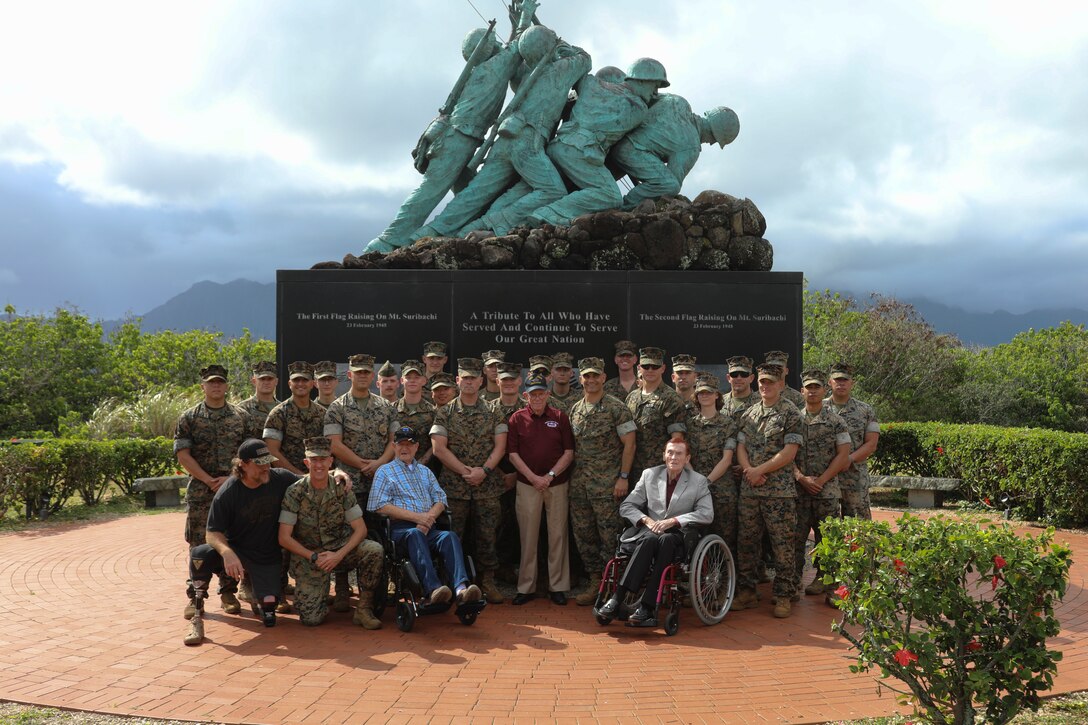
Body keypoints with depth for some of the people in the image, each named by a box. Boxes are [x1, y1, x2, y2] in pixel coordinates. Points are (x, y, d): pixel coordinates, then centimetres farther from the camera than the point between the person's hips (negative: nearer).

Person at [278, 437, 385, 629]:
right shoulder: (295, 492, -9)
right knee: (311, 619, -18)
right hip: (307, 556, -2)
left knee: (375, 550, -28)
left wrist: (339, 555, -20)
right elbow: (284, 538, -9)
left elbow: (360, 529, -6)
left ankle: (364, 609, -11)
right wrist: (315, 557, -16)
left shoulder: (341, 489, -5)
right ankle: (322, 603, 19)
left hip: (339, 550, 2)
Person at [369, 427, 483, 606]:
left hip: (428, 528, 4)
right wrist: (416, 517, -8)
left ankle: (461, 589, -50)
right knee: (415, 534, -38)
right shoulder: (384, 472, 14)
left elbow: (441, 499, 19)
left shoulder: (425, 471, 29)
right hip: (400, 528, -4)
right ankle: (433, 590, -54)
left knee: (450, 536, -29)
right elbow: (379, 506, -1)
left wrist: (429, 518, -5)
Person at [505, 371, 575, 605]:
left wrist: (550, 475, -9)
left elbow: (569, 453, 1)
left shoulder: (560, 417, 4)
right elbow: (512, 454, 1)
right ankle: (526, 587, 11)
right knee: (528, 537, 3)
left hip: (557, 484, 0)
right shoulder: (517, 418, 3)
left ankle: (557, 586, 12)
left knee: (557, 535, 3)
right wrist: (533, 477, -9)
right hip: (527, 485, 0)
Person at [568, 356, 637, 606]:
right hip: (579, 483, 6)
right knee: (583, 534, 10)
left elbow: (629, 444, -8)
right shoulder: (575, 409, 11)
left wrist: (623, 477, -13)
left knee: (610, 535, -3)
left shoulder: (616, 408, -6)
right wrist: (571, 474, 11)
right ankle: (595, 581, 22)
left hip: (607, 484, -6)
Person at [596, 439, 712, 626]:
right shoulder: (649, 474, 13)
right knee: (649, 539, -35)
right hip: (649, 531, 1)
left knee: (666, 540, -37)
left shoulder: (698, 481, 8)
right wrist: (646, 520, -9)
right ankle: (618, 597, -42)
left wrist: (673, 521, -15)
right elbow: (626, 506, 11)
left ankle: (646, 607, -40)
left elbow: (707, 514, -5)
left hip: (678, 536, -1)